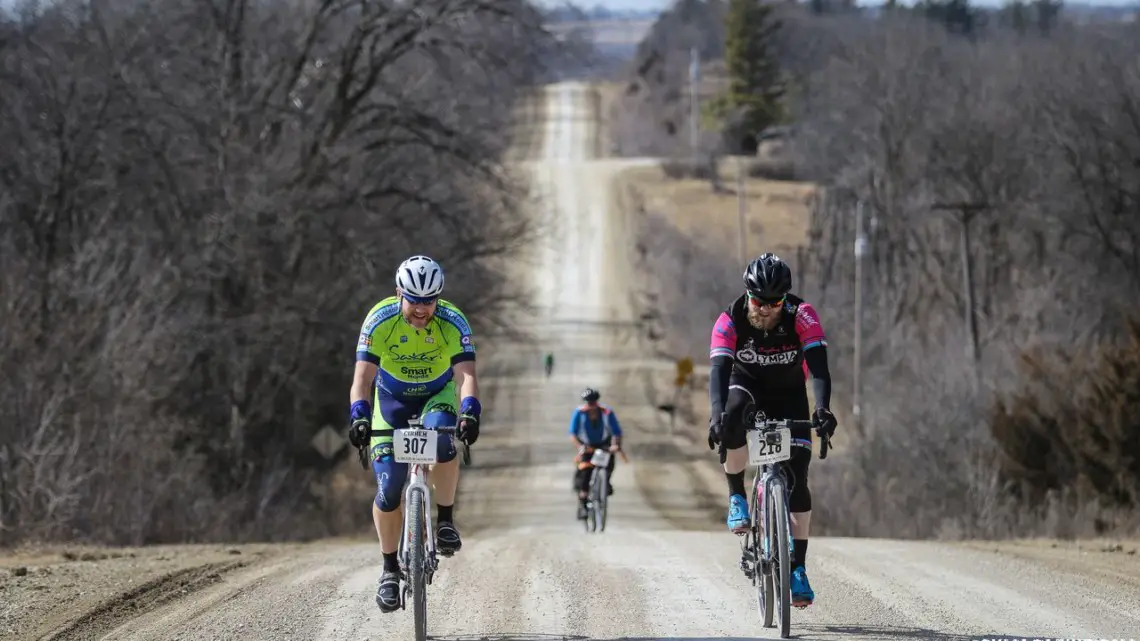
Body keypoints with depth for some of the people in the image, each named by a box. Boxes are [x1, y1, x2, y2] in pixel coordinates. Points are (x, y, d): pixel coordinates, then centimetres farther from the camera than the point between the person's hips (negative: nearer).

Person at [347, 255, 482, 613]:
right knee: (388, 489, -12)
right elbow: (363, 377, -32)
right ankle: (390, 569, 6)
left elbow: (466, 375, -35)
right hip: (392, 398, 0)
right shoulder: (379, 321, -26)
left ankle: (445, 520, -15)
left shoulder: (453, 323, -26)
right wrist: (359, 417, -50)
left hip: (438, 394, 0)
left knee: (441, 440, -36)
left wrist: (470, 413, -55)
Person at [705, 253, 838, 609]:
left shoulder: (802, 316, -28)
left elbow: (818, 366, -36)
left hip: (789, 395, 0)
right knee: (732, 417, -37)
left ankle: (798, 569, -6)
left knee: (796, 476, -12)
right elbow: (719, 370, -36)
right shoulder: (730, 321, -27)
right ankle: (737, 497, -19)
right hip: (748, 386, 0)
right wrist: (717, 413, -54)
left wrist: (822, 409, -53)